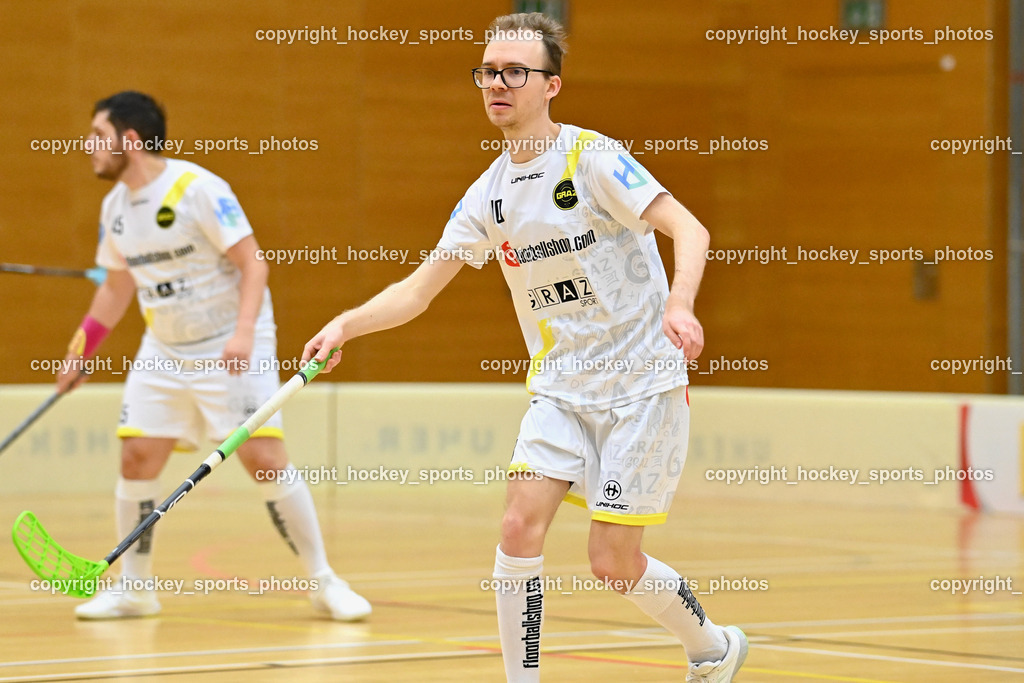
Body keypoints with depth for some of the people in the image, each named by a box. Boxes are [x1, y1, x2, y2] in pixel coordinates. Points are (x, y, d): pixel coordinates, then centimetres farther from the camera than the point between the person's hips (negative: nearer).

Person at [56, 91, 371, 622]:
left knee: (265, 459, -14)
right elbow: (116, 286, 21)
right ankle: (133, 588, 10)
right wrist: (81, 351, 21)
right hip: (163, 352, 6)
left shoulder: (198, 188, -16)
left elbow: (253, 264, -17)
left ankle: (323, 582, -1)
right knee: (136, 456, -5)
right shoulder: (115, 206, 6)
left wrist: (243, 331, -29)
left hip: (231, 348, -6)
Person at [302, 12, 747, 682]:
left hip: (642, 382, -5)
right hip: (561, 387, 5)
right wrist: (346, 325, -9)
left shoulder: (593, 157, -12)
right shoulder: (488, 195, 6)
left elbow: (689, 230, -21)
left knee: (613, 562, -4)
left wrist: (679, 304, -40)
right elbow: (418, 288, 8)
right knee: (521, 526, -14)